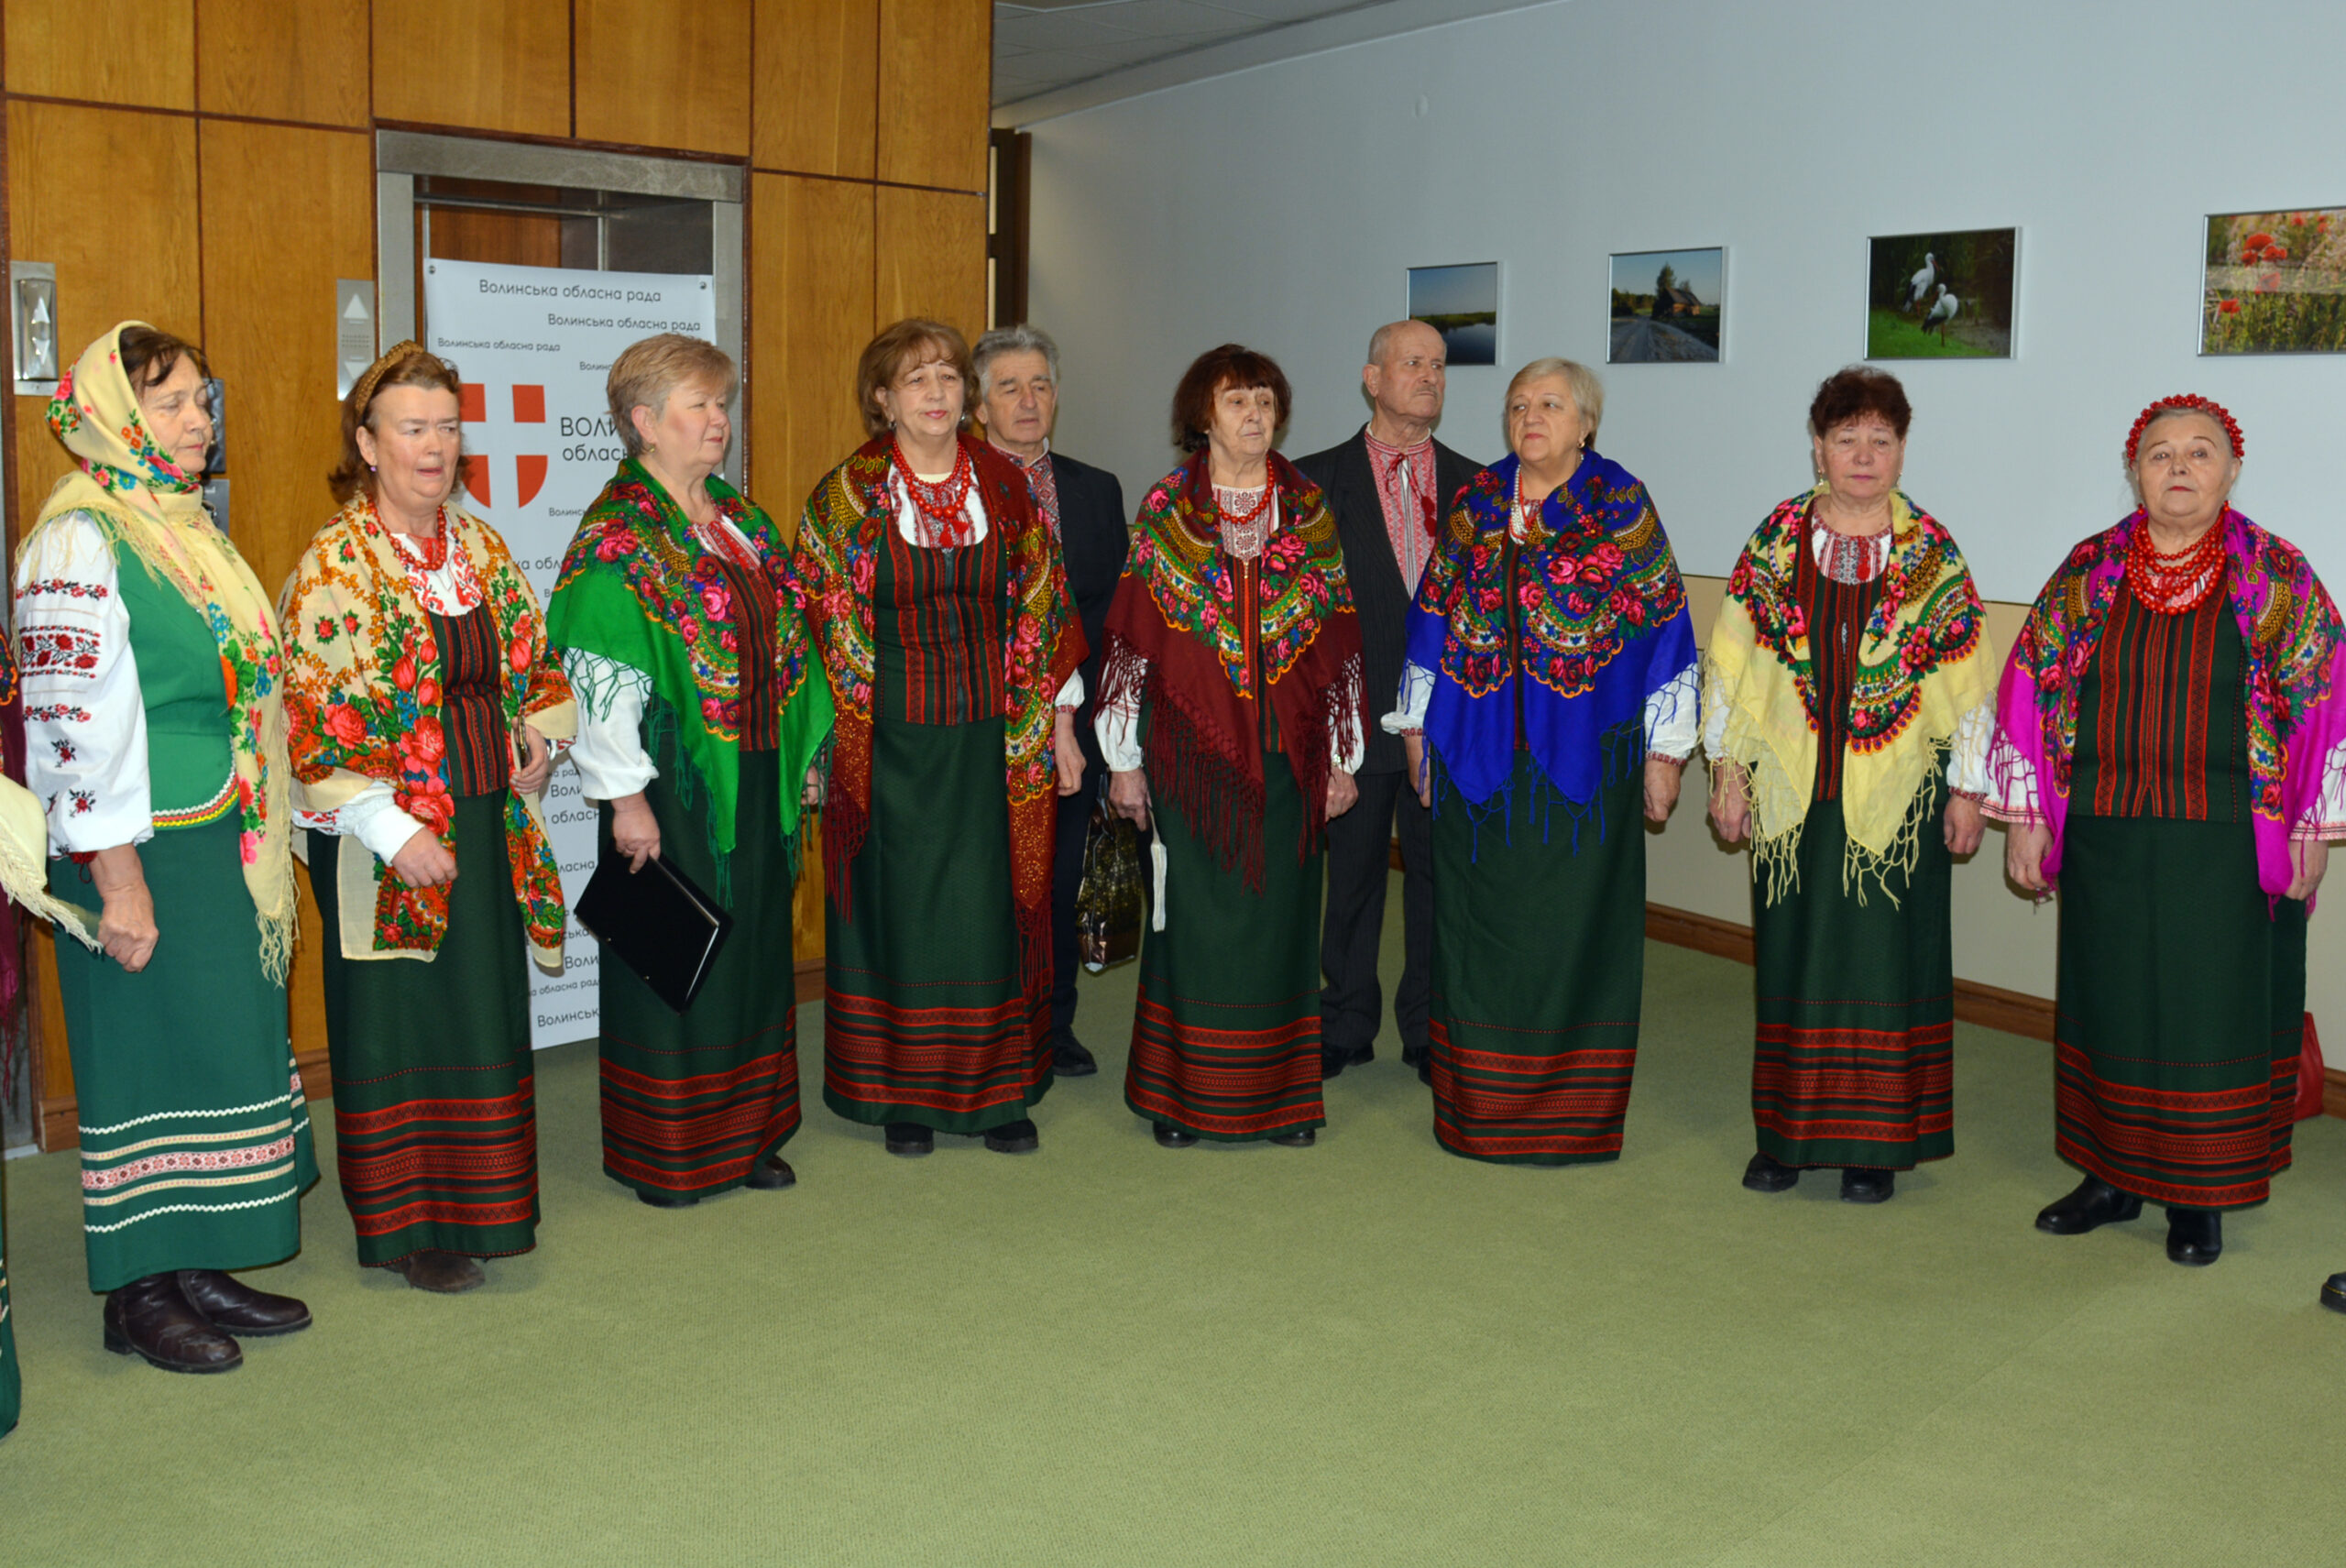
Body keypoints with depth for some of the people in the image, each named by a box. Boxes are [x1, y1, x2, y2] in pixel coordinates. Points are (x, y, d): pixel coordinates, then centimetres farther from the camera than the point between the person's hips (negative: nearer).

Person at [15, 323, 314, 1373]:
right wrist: (119, 881, -20)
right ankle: (139, 1294, 14)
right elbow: (75, 722, -18)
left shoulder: (189, 528, 14)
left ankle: (197, 1268, 24)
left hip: (221, 847, 9)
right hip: (141, 853, -8)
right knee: (150, 1056, 0)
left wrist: (263, 845, 19)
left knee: (226, 1045, 12)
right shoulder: (80, 540, -13)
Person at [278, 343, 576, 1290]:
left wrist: (541, 727, -1)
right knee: (402, 1020, 4)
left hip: (488, 822, 6)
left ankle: (475, 1203, 29)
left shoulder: (481, 546, 9)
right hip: (389, 839, -6)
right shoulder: (334, 565, -10)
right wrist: (393, 831, -18)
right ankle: (407, 1225, 18)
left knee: (485, 1008, 13)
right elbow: (315, 721, -14)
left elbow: (535, 659, 20)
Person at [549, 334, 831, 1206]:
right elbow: (600, 681, -16)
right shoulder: (615, 538, -11)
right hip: (672, 784, -7)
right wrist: (624, 796, -18)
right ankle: (662, 1152, 18)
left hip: (754, 778, 7)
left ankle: (746, 1133, 27)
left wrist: (804, 750, 14)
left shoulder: (744, 522, 12)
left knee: (755, 946, 14)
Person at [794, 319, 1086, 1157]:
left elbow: (1043, 610, 8)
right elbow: (819, 627, -1)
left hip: (994, 740, 2)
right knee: (901, 908, 5)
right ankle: (904, 1093, 18)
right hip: (888, 742, -2)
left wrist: (1060, 724, 6)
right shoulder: (844, 497, -1)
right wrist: (821, 744, -5)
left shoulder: (1007, 487, 5)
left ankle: (999, 1089, 18)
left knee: (993, 906, 5)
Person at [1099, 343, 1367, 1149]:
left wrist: (1341, 756, 5)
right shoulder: (1165, 510, 3)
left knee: (1280, 913, 5)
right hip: (1191, 747, -2)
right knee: (1194, 915, 2)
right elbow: (1131, 640, 1)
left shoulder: (1309, 510, 8)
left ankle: (1279, 1092, 17)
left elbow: (1339, 641, 8)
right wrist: (1124, 759, -1)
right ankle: (1183, 1093, 14)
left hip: (1287, 751, 2)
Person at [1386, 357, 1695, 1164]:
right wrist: (1417, 727, 10)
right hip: (1477, 754, 3)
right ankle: (1478, 1103, 20)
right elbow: (1432, 617, 13)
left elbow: (1662, 628, -1)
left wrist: (1664, 750, -3)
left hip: (1584, 756, -3)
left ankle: (1571, 1109, 14)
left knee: (1572, 925, 2)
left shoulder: (1623, 507, -1)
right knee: (1479, 922, 7)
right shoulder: (1476, 502, 9)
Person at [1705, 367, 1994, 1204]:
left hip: (1894, 798, -1)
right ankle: (1786, 1134, 19)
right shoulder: (1775, 540, 4)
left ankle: (1875, 1143, 15)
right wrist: (1729, 769, 3)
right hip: (1791, 792, 1)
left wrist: (1968, 790, 0)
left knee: (1883, 962, 3)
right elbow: (1733, 662, 6)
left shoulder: (1933, 555, 1)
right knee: (1792, 955, 7)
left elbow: (1968, 680, 3)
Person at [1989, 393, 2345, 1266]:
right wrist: (2026, 818, 2)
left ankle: (2198, 1196, 17)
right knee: (2107, 1000, 10)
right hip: (2106, 838, 2)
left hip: (2227, 848, -2)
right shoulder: (2088, 571, 4)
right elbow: (2031, 692, 5)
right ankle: (2113, 1177, 24)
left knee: (2213, 1011, 3)